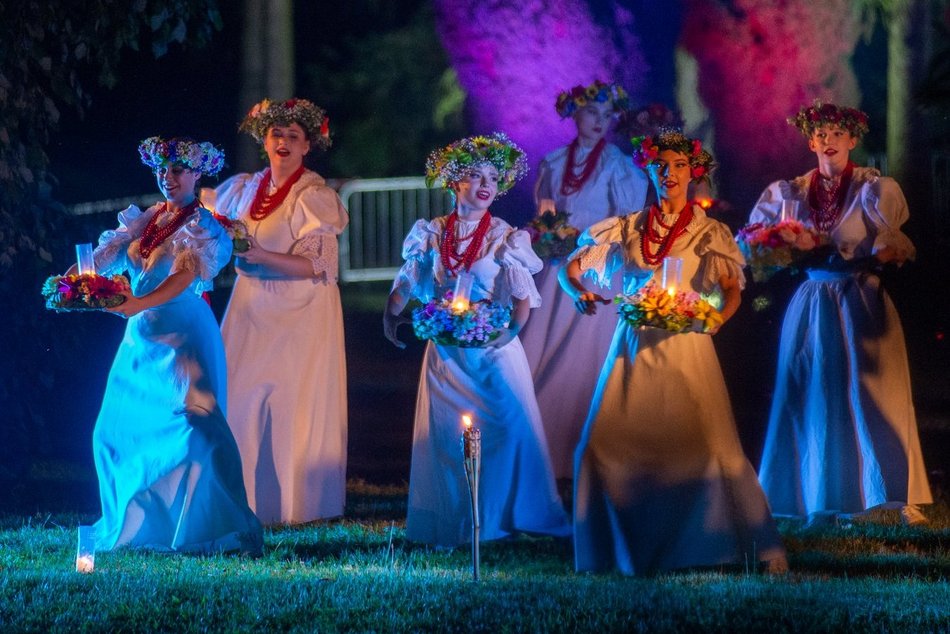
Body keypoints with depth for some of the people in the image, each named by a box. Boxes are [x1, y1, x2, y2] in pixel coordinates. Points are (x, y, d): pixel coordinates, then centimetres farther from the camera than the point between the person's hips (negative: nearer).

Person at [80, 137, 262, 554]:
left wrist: (138, 303, -37)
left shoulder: (201, 226, -6)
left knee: (196, 428, -16)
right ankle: (135, 523, 22)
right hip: (141, 337, 7)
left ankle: (227, 530, -15)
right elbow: (103, 256, 4)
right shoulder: (144, 221, 13)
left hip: (182, 335, -7)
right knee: (115, 431, 9)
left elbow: (185, 276, -21)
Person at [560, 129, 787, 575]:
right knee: (603, 446, -7)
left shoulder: (709, 233, 7)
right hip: (633, 349, 3)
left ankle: (759, 547, -8)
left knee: (708, 445, -15)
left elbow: (733, 289, -2)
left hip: (685, 348, -3)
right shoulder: (626, 229, 12)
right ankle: (627, 550, 5)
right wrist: (579, 293, -8)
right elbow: (572, 269, 14)